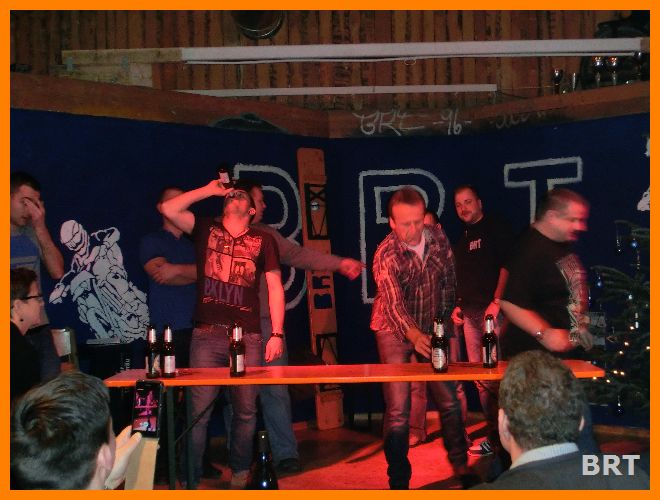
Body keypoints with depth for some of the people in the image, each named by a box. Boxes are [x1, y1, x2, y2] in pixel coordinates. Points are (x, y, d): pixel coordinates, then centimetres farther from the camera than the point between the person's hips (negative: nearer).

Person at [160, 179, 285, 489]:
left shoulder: (263, 240, 12)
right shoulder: (206, 229, 13)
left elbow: (275, 287, 8)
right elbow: (168, 209, -1)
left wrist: (277, 333, 1)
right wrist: (210, 190, 4)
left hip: (248, 337, 1)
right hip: (207, 335, 0)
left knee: (245, 411, 6)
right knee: (199, 410, -3)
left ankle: (240, 473, 23)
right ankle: (191, 479, 7)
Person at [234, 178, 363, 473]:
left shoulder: (266, 234, 15)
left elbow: (299, 255, 14)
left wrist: (339, 263, 8)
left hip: (264, 322, 3)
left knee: (275, 390, 0)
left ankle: (285, 454, 5)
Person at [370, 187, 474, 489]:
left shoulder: (438, 237, -10)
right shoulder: (385, 255, -24)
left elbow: (449, 282, 3)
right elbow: (393, 304, -36)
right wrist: (415, 336, -52)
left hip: (432, 330, 4)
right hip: (395, 331, -4)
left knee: (449, 402, 9)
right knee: (398, 410, -6)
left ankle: (461, 468, 28)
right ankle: (398, 481, 8)